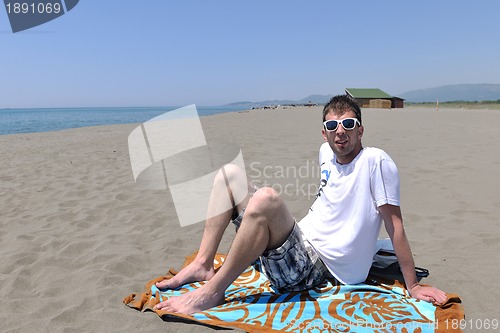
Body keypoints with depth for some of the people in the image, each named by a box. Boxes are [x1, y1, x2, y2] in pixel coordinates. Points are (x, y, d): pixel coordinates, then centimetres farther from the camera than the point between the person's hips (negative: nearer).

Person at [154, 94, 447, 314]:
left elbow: (395, 224, -11)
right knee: (230, 173, 3)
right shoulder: (326, 152, 9)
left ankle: (211, 293, -21)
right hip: (298, 242, 8)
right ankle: (202, 266, -4)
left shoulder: (376, 161, -12)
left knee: (265, 198, -37)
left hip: (317, 267, -8)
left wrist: (413, 286, -9)